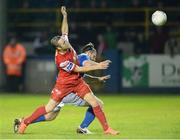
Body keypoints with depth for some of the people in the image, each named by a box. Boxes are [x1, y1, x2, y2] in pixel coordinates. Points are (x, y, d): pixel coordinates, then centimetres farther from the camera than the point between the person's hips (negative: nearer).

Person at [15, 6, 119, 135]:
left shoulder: (66, 44, -11)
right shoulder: (61, 60, -30)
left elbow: (64, 31, 11)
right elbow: (78, 69, -23)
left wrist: (65, 15, 4)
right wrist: (97, 66, -23)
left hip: (77, 81, 6)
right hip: (64, 84, -6)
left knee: (95, 103, -4)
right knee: (49, 108, -1)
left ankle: (106, 128, 1)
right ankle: (25, 122, 16)